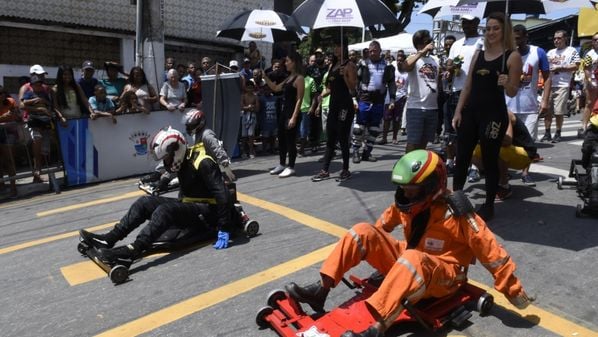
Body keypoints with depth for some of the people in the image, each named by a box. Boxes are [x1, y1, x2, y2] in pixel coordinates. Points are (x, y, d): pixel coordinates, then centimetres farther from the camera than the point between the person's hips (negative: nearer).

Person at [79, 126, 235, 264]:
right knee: (145, 202, -5)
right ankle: (109, 239, -10)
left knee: (166, 209, -33)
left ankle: (133, 250, -44)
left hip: (205, 210, -9)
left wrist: (224, 229, -27)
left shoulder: (203, 163, -21)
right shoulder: (183, 161, 8)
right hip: (187, 204, 9)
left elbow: (222, 195, -26)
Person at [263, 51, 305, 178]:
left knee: (290, 140, -3)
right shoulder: (289, 78, 15)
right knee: (281, 139, 13)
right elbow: (276, 88, 24)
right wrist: (265, 76, 16)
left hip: (292, 113, -9)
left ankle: (291, 167, 6)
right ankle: (282, 164, 24)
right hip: (283, 112, 9)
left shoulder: (299, 78, -11)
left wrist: (294, 117, -21)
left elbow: (299, 99, -16)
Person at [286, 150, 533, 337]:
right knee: (363, 231, -11)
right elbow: (384, 224, 18)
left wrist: (513, 290, -11)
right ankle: (320, 291, -16)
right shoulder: (408, 203, -1)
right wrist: (370, 246, 31)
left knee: (413, 260, -43)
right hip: (408, 264, 6)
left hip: (443, 275, -6)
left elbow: (491, 252, -16)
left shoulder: (455, 214, -19)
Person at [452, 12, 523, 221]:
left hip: (494, 115, -5)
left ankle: (489, 206, 15)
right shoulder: (478, 54, 13)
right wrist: (458, 111, 6)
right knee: (461, 158, 6)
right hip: (470, 112, 5)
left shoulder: (513, 56, -1)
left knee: (489, 161, 2)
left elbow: (512, 93, -3)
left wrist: (506, 83, -25)